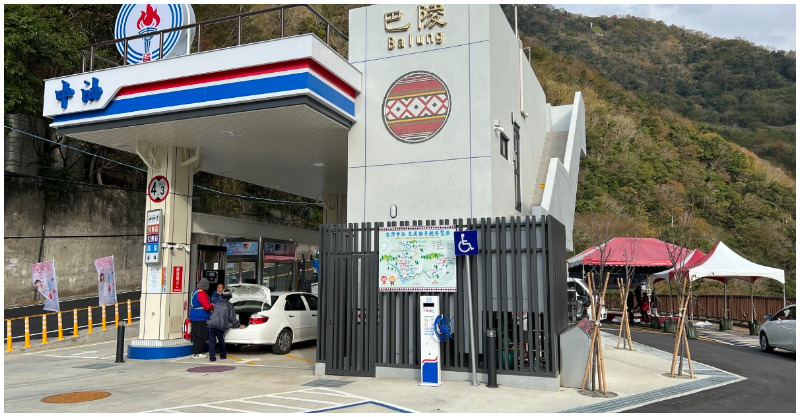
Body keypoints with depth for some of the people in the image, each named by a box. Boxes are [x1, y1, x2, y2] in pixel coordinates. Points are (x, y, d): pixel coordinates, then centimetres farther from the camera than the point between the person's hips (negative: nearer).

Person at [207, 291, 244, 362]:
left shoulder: (216, 303, 20)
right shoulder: (229, 305, 9)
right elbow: (232, 318, 11)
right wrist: (239, 326, 23)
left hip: (212, 324, 2)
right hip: (221, 325, -2)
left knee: (212, 341, 2)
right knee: (221, 340, 11)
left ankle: (212, 357, -3)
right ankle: (223, 355, 24)